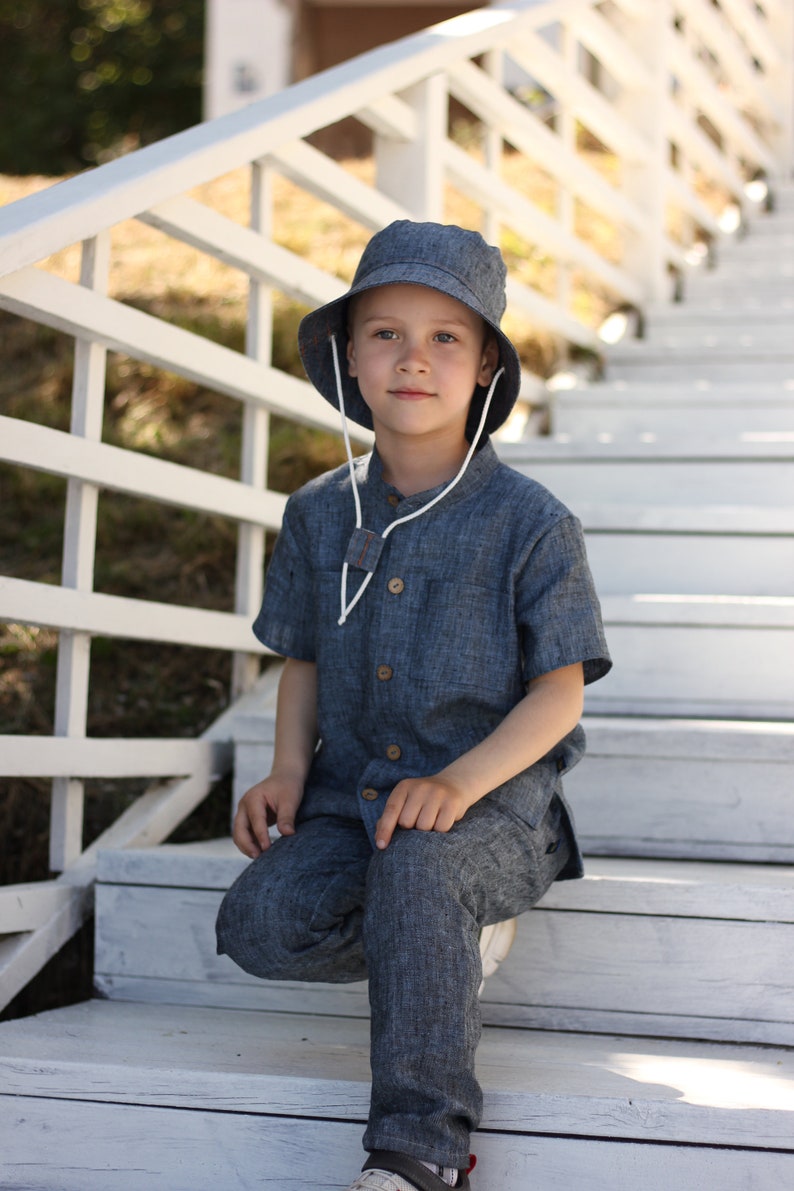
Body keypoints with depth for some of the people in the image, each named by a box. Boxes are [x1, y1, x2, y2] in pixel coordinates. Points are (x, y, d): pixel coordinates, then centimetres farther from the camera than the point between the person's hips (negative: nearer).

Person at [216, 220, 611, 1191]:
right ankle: (448, 943, 5)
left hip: (493, 801, -4)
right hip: (351, 793, 5)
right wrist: (288, 769, -2)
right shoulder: (319, 516, 7)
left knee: (415, 866, -38)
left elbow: (559, 688, -6)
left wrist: (462, 780, -21)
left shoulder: (529, 524, -6)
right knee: (258, 923, -22)